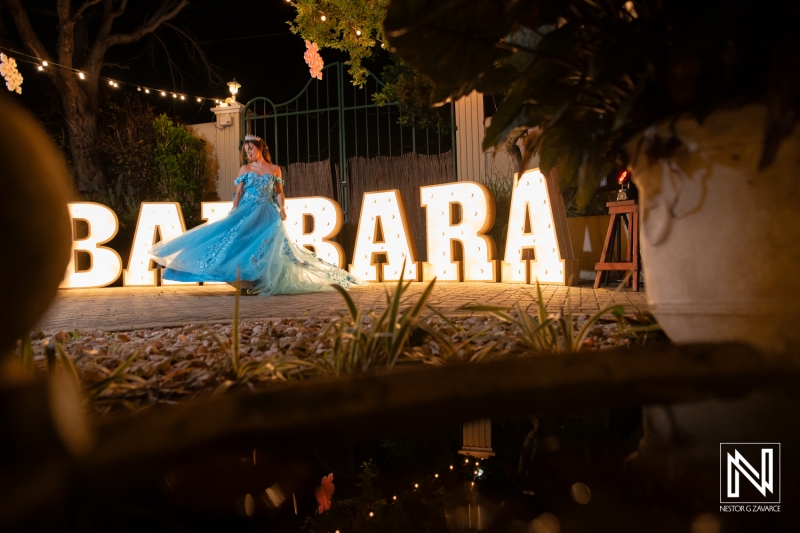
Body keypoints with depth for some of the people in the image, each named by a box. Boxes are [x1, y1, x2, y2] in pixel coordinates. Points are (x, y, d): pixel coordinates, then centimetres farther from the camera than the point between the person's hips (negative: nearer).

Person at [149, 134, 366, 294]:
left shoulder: (275, 169, 7)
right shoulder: (245, 169, 7)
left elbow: (279, 192, 7)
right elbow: (238, 193, 5)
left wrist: (282, 209, -8)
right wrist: (233, 213, -3)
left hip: (268, 215, 0)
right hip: (247, 212, 0)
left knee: (268, 248, -5)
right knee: (243, 245, -10)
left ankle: (263, 283, 0)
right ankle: (246, 283, -6)